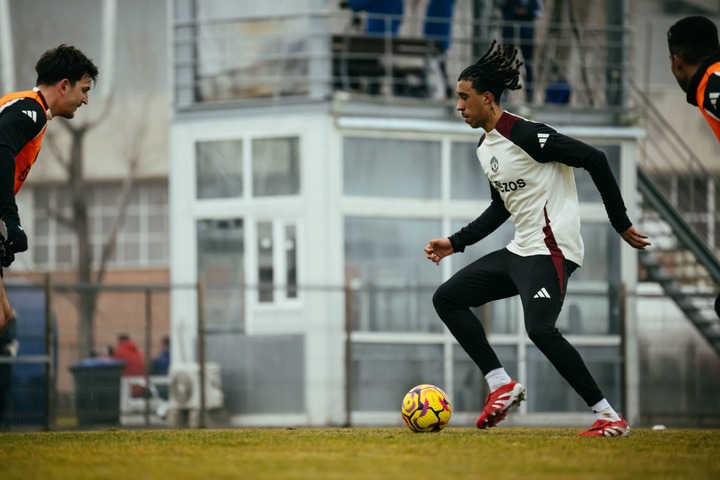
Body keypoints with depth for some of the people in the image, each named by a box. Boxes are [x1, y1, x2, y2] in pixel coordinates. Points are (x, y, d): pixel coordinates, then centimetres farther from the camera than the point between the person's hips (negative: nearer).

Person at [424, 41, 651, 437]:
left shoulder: (525, 135, -15)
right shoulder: (484, 147, 14)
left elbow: (594, 160, -16)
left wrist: (621, 224, -14)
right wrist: (455, 243, 21)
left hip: (552, 249, -10)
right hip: (520, 251, 10)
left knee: (539, 329, -27)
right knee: (447, 298, 7)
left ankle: (608, 417, -20)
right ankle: (502, 385, 4)